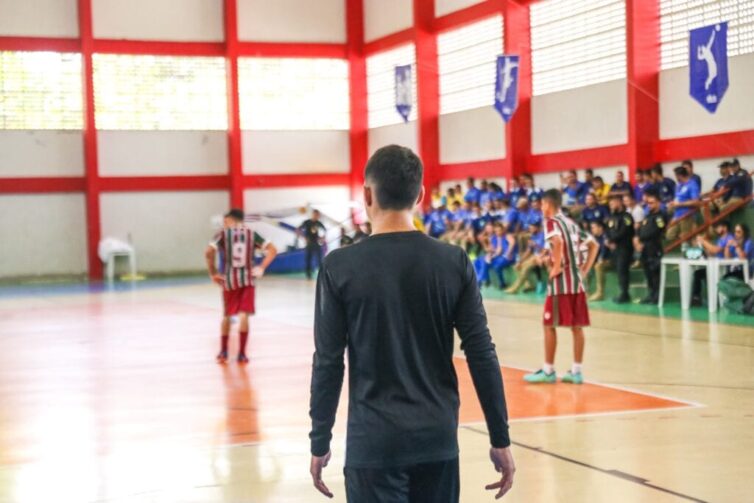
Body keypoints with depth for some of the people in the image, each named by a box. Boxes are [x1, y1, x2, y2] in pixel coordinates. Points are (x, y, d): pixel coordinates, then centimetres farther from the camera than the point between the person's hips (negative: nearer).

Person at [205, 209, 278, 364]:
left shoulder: (223, 234, 1)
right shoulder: (252, 234, 7)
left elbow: (209, 253, -13)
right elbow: (272, 250, 0)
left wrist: (213, 273, -2)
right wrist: (261, 268, 2)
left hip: (229, 279, 0)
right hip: (247, 279, 0)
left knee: (227, 316, 15)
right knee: (243, 316, -1)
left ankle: (223, 352, 19)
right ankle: (241, 354, -5)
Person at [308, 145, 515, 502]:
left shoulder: (341, 267, -7)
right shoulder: (454, 262, -1)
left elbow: (328, 363, -6)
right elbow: (482, 356, -2)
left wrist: (320, 442, 4)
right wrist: (500, 439, 5)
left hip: (375, 441, -3)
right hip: (438, 437, 3)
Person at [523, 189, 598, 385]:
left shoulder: (551, 222, -7)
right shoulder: (571, 223, 17)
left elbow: (558, 241, -28)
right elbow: (594, 245, 19)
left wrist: (556, 266, -19)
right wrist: (585, 270, 13)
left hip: (560, 280, -7)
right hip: (576, 279, 8)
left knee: (549, 325, 1)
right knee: (577, 326, 7)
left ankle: (548, 371, 5)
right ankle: (576, 371, 9)